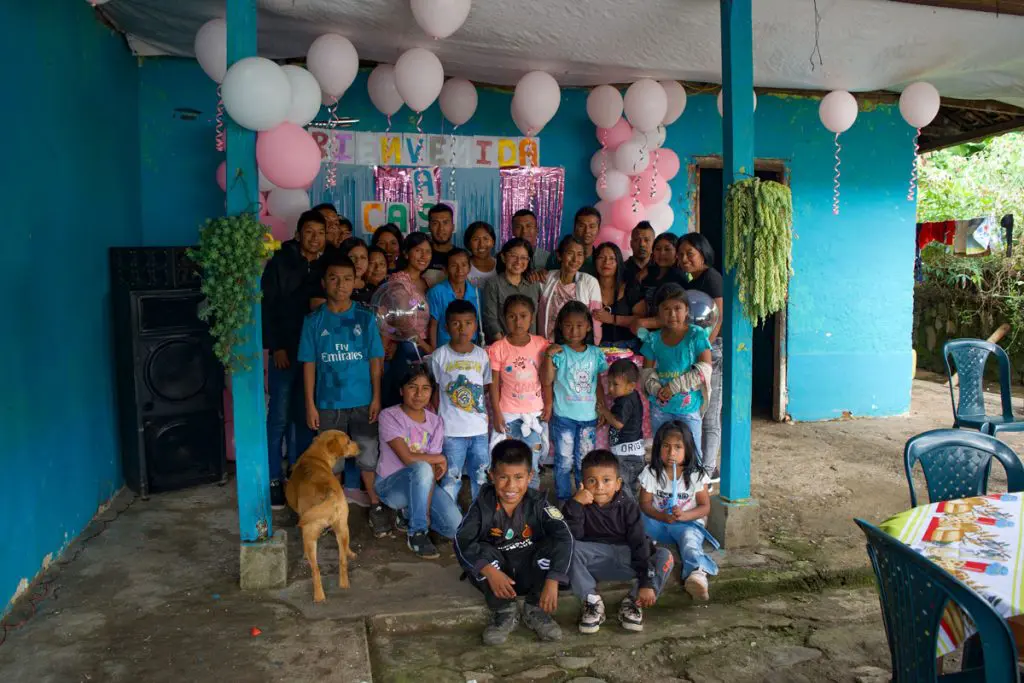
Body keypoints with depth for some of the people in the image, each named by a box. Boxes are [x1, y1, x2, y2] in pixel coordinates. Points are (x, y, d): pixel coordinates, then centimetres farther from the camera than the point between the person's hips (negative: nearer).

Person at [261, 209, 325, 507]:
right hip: (286, 351, -3)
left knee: (307, 417, 8)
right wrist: (275, 346, -11)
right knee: (280, 417, 0)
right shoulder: (280, 262, -1)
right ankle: (274, 480, 9)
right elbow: (267, 305, -5)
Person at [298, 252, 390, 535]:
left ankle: (376, 506, 23)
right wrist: (310, 404, -3)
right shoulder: (313, 320, -2)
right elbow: (309, 364, 0)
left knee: (368, 456, 7)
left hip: (362, 401, 0)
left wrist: (376, 398, -4)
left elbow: (375, 360, 0)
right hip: (328, 403, 1)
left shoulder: (365, 318, -2)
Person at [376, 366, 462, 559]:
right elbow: (408, 458, -22)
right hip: (390, 485, -5)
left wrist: (427, 510, -20)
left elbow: (433, 470, -9)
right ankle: (416, 534, -19)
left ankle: (409, 516, 14)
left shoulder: (435, 422, -1)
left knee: (455, 527, -16)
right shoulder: (389, 416, -14)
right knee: (422, 468, -37)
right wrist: (441, 459, -9)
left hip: (422, 484, 5)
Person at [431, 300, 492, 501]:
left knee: (481, 477, 16)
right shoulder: (440, 356, -5)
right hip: (452, 430, -3)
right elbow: (434, 389, 0)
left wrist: (488, 413, 4)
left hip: (479, 429, 3)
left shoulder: (482, 355, 3)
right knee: (451, 479, 5)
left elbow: (487, 387, 10)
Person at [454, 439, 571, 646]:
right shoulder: (483, 505, -16)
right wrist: (490, 572, -39)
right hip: (497, 574, 0)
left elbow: (564, 537, -28)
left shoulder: (537, 503, -16)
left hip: (531, 573, 0)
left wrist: (552, 581, -39)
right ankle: (504, 612, -12)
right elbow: (462, 541, -27)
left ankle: (535, 610, -7)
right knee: (481, 551, -29)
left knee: (554, 545, -25)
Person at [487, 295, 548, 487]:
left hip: (535, 412, 2)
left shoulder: (541, 345, -4)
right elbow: (494, 384, -6)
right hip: (508, 413, -1)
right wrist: (497, 414, -7)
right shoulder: (498, 348, -10)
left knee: (532, 463, 10)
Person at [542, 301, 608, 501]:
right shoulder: (559, 353, -7)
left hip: (588, 417, 3)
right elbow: (547, 382, -11)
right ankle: (563, 500, 21)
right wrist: (549, 356, -21)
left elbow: (599, 383, 11)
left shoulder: (596, 353, 3)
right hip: (563, 416, -3)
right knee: (564, 462, 6)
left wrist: (603, 409, 8)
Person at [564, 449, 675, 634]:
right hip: (592, 561, -1)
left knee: (665, 556, -22)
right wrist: (574, 505, -33)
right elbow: (570, 537, -22)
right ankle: (591, 600, -18)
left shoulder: (628, 506, -9)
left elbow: (639, 544, -13)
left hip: (626, 559, 1)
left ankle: (633, 601, -13)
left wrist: (646, 583, -21)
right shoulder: (581, 504, -9)